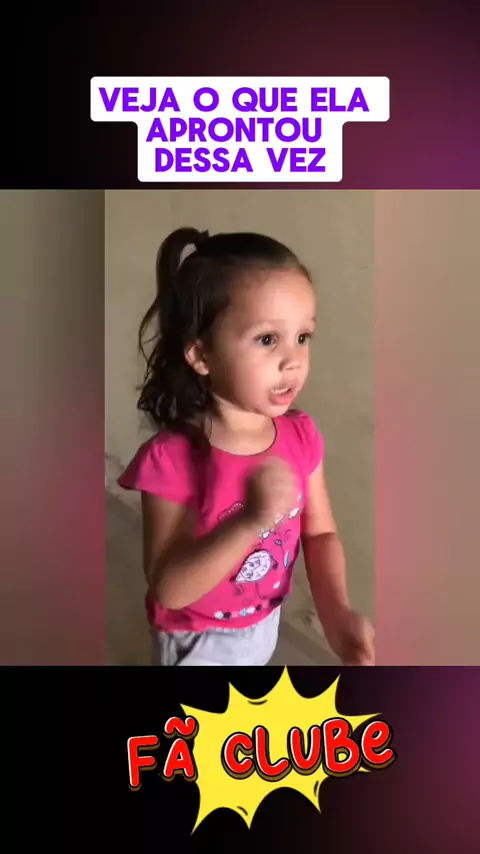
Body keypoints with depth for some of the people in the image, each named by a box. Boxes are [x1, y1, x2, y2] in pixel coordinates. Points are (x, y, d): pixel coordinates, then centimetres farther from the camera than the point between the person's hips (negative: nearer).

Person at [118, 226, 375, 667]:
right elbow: (169, 589, -29)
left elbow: (320, 533, -7)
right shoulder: (173, 458, -31)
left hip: (265, 622, 5)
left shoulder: (301, 435, -16)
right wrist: (252, 521, -42)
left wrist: (338, 611, -25)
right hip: (199, 639, -4)